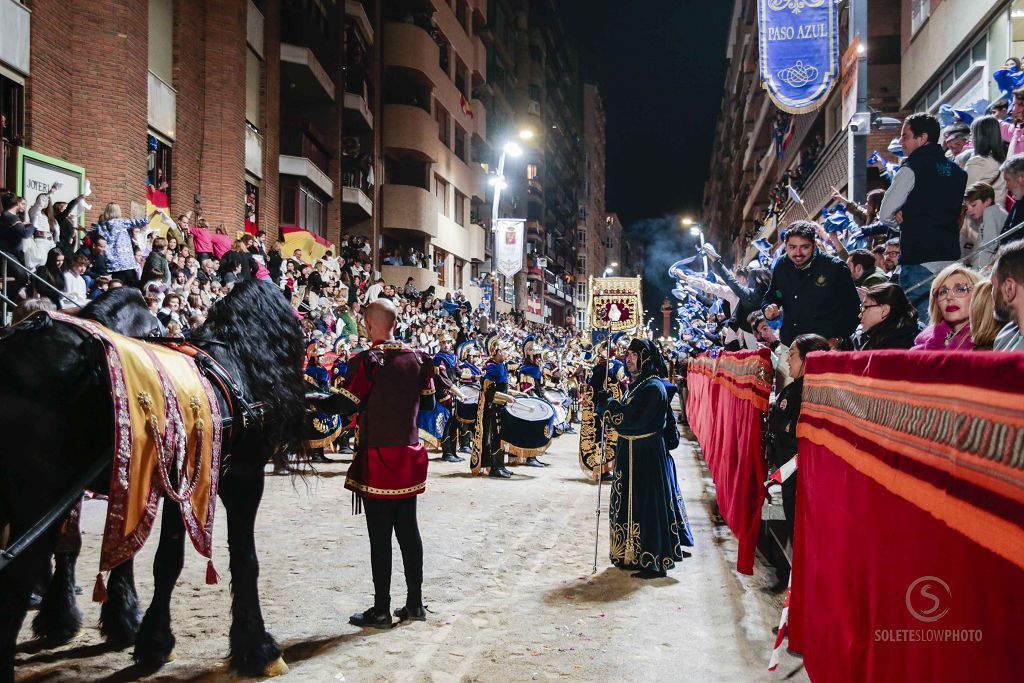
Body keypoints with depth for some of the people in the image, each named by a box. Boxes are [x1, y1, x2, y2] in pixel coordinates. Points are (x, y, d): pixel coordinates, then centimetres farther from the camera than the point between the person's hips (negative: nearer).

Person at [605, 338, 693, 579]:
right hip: (632, 453, 10)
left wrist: (612, 406, -12)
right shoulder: (637, 384, 12)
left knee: (647, 503, -4)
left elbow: (635, 421, -23)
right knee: (632, 502, 15)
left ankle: (655, 562, 5)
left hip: (646, 455, -10)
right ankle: (634, 555, 25)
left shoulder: (653, 387, -18)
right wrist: (616, 408, -1)